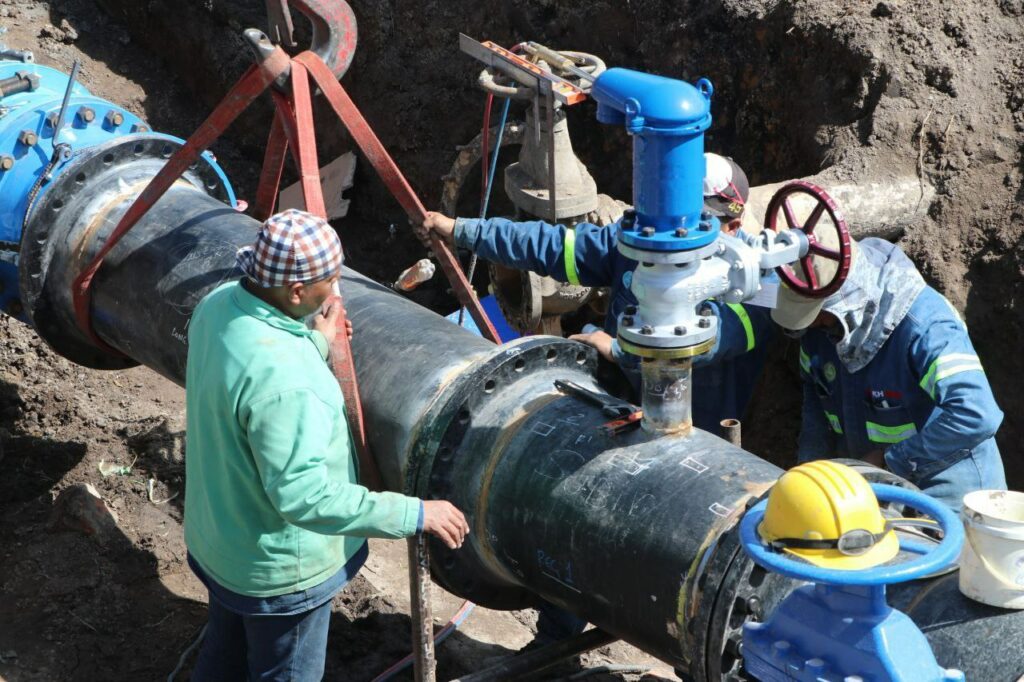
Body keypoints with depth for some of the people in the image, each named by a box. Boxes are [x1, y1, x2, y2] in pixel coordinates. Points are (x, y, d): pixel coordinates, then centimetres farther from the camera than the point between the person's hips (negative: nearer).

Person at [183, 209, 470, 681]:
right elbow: (303, 496, -36)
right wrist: (413, 514, -31)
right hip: (279, 569, -8)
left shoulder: (218, 304, -10)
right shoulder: (281, 376, -37)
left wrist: (316, 343, 3)